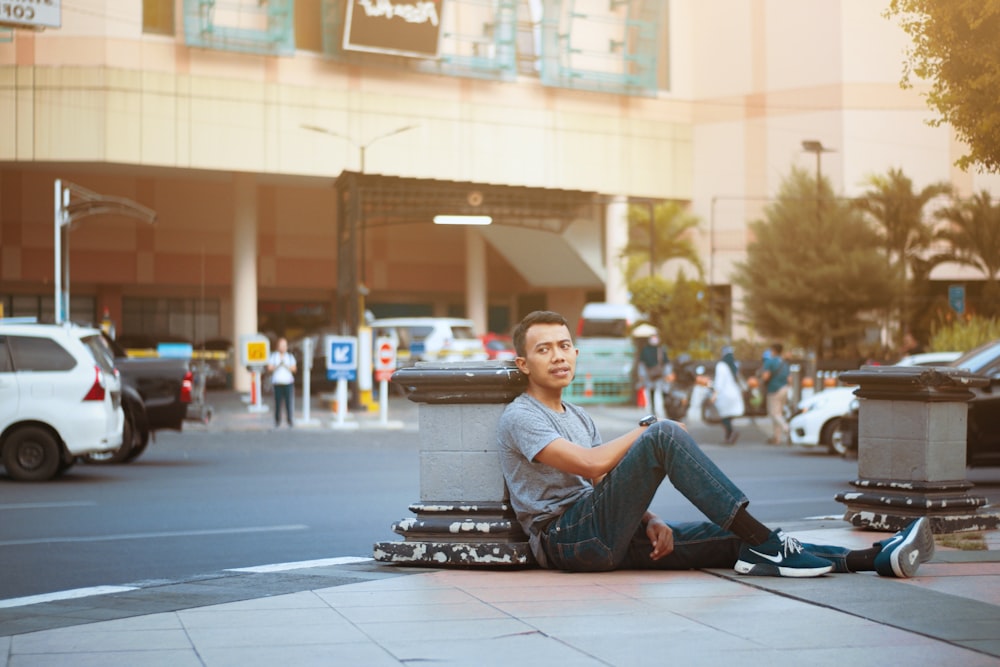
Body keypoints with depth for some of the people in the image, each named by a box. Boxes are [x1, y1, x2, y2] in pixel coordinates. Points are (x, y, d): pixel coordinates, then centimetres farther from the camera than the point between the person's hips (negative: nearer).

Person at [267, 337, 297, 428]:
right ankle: (277, 421, 2)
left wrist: (286, 365, -13)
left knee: (289, 401, -9)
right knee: (278, 402, -6)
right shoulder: (273, 355, 7)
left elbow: (294, 369, 2)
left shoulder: (290, 356, 10)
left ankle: (289, 420, -6)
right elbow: (269, 368, -1)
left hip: (288, 382, 1)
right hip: (277, 383, -1)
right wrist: (278, 365, -15)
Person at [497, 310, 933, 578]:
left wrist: (648, 521, 0)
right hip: (566, 538, -8)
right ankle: (764, 543, -23)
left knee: (731, 540, -6)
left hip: (605, 537, 8)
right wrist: (646, 430, -2)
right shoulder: (520, 418, -4)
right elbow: (590, 465, -17)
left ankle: (872, 558, -14)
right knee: (665, 436, -24)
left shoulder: (577, 417, 26)